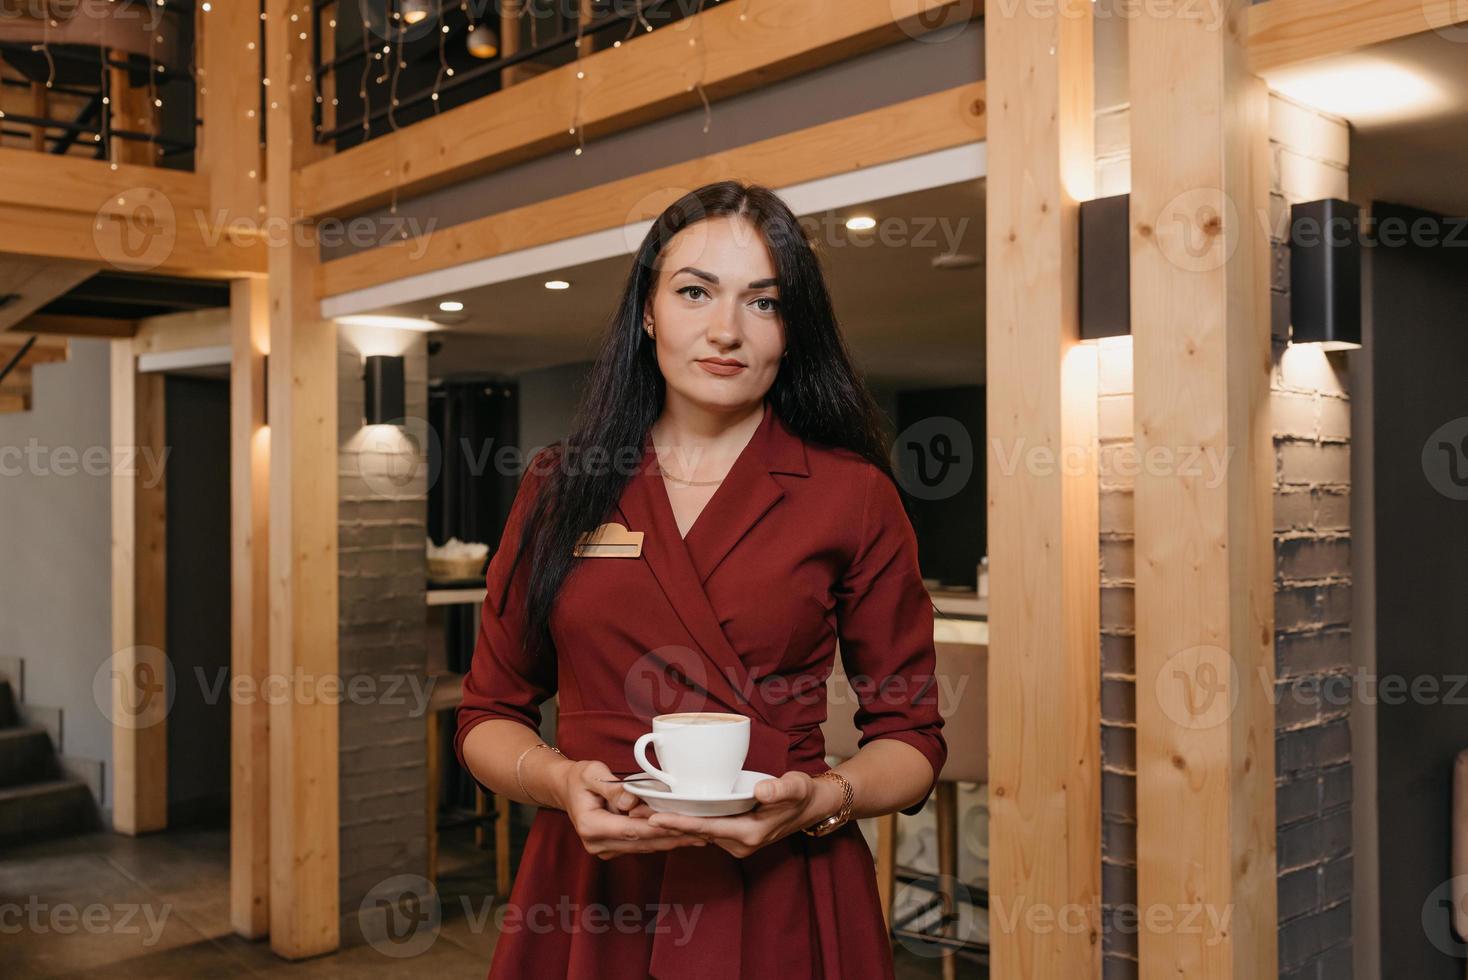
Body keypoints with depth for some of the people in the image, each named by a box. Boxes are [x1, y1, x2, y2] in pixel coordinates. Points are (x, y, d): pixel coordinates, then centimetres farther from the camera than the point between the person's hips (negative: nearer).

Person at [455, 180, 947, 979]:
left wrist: (821, 799, -16)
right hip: (584, 901, 2)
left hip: (780, 908, -1)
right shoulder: (559, 488, 2)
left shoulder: (853, 494, -4)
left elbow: (908, 736, 2)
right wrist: (560, 781, -12)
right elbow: (489, 716, 7)